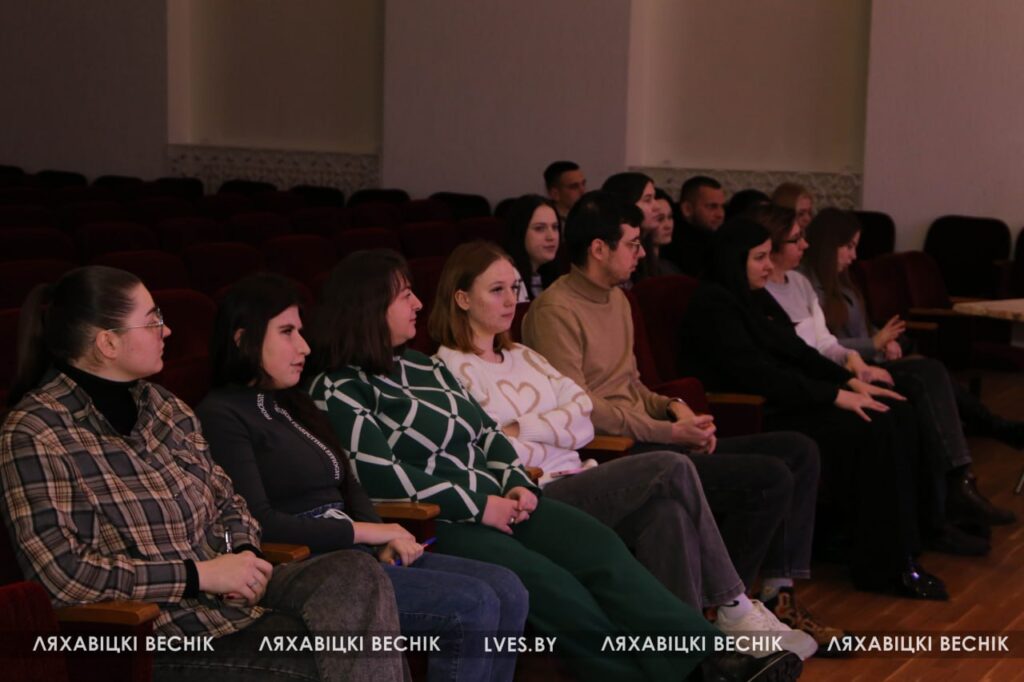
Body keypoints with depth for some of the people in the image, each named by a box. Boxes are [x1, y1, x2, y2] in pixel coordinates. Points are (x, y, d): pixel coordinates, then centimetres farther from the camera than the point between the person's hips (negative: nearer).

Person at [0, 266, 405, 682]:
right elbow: (63, 573, -18)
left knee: (356, 573, -21)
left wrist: (244, 553, -3)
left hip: (227, 592, 7)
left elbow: (227, 504, 21)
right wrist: (199, 574, -18)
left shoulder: (162, 406, 14)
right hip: (151, 631, -7)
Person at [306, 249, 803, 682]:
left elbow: (487, 433, 20)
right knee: (548, 583, -29)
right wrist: (477, 505, -15)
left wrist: (516, 485, -1)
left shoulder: (421, 366, 19)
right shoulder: (338, 390, -4)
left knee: (598, 547, -17)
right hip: (432, 524, -6)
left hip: (492, 501, 6)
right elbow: (378, 476, -15)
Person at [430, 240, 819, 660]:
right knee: (671, 468, -20)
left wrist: (523, 430, -5)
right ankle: (732, 606, -9)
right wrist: (556, 437, -3)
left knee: (667, 512, -25)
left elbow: (583, 423, 10)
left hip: (575, 483, 7)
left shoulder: (522, 357, 23)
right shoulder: (449, 370, 0)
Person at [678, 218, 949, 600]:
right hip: (755, 416, -10)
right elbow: (757, 373, -21)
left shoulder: (757, 298, 16)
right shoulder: (713, 305, -13)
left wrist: (849, 381, 3)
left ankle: (899, 551, -6)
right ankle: (883, 567, -16)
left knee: (897, 417, -5)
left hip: (786, 401, 10)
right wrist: (835, 396, -20)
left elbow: (799, 353, 19)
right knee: (872, 431, -23)